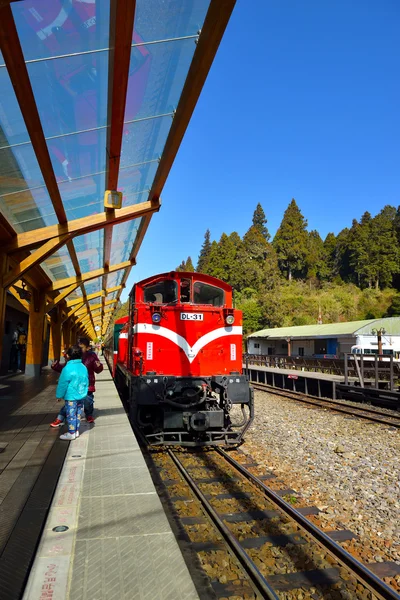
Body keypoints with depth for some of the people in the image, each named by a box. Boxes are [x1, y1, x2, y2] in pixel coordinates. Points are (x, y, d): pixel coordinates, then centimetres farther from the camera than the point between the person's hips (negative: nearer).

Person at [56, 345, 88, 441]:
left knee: (71, 415, 1)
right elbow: (86, 382, 13)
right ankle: (76, 431, 24)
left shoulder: (67, 368, -16)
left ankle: (71, 433, 8)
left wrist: (59, 395, 0)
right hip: (81, 396, 7)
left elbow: (63, 384, -11)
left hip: (71, 397, -7)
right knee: (78, 414, 15)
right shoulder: (83, 367, 4)